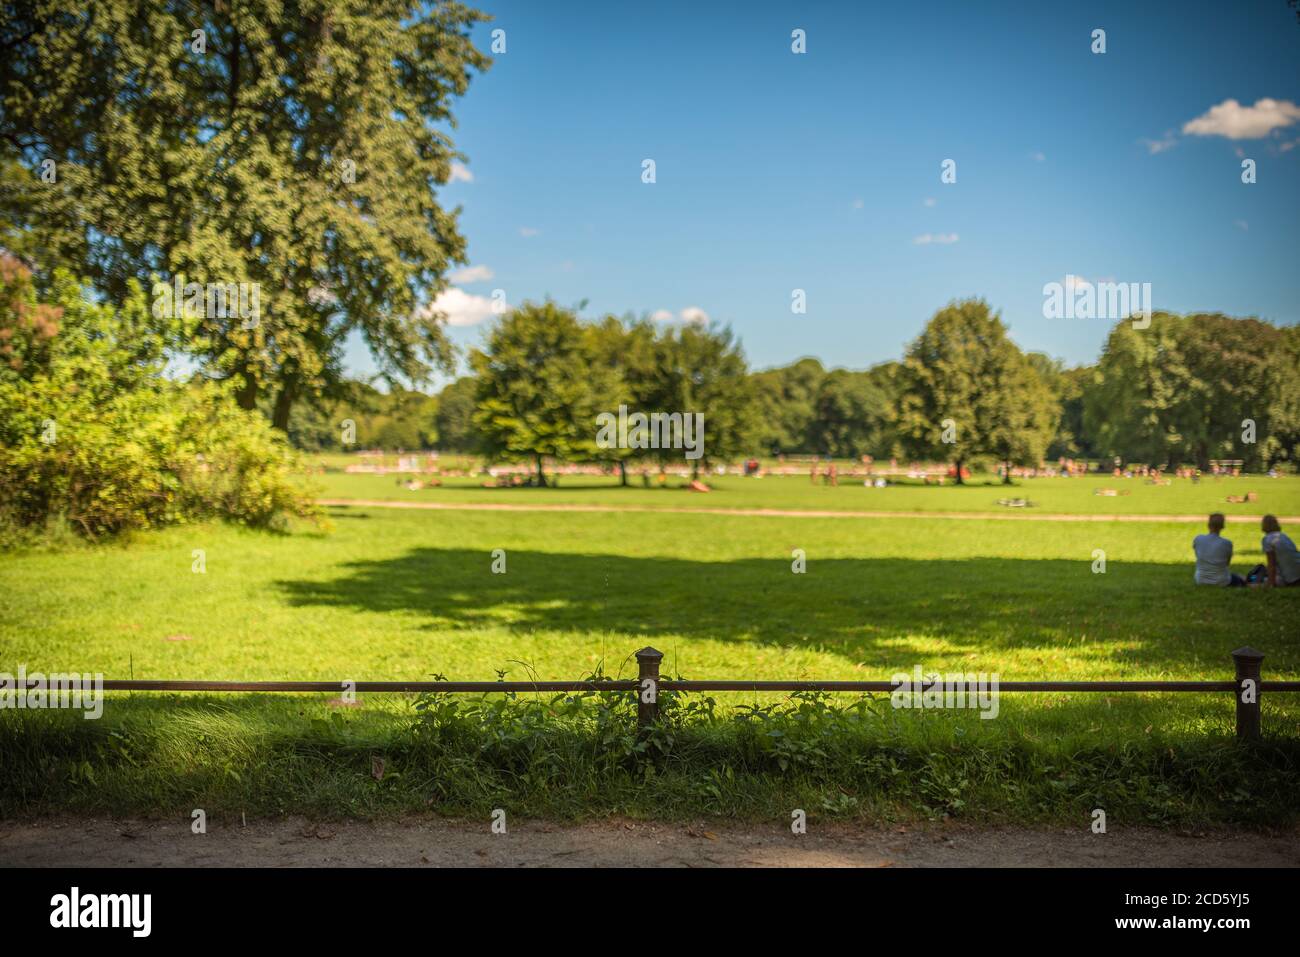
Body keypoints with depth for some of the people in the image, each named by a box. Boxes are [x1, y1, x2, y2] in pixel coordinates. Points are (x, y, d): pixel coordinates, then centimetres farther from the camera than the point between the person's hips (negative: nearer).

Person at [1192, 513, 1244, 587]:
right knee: (1242, 581, 26)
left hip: (1201, 580, 3)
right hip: (1221, 581, -3)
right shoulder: (1227, 543, -18)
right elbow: (1227, 562, -3)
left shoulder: (1197, 540, -12)